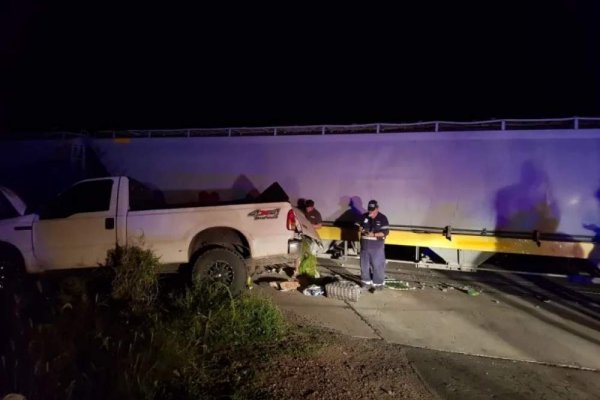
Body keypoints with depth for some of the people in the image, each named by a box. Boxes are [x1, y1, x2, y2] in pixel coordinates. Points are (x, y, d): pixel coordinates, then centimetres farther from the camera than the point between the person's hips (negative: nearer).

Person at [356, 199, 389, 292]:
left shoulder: (383, 218, -8)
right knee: (364, 264, 11)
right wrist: (361, 230, -11)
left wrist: (374, 234, -24)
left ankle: (377, 284, 7)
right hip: (365, 244, 4)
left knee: (377, 265, -2)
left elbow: (386, 232, -13)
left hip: (377, 245, -4)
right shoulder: (364, 216, 3)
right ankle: (366, 282, 24)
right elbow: (358, 226, 12)